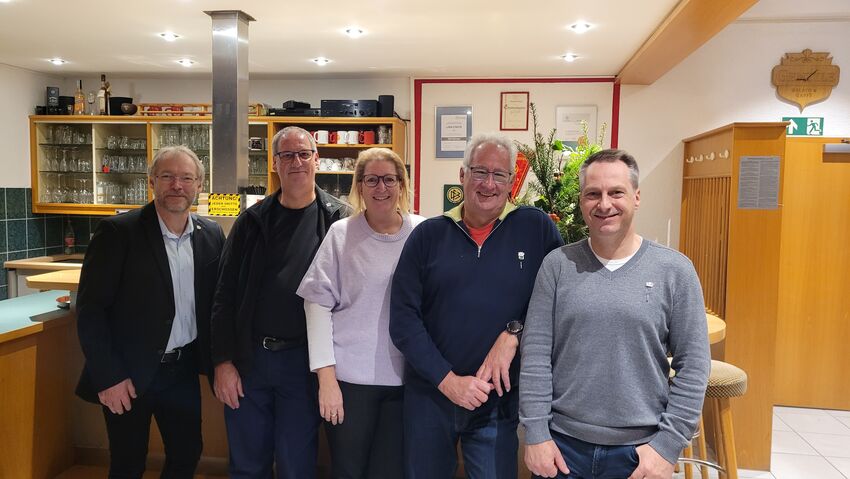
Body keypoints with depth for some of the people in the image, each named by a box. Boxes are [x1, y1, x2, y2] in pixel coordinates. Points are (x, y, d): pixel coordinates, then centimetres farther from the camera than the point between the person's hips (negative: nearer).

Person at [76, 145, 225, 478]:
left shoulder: (211, 235, 1)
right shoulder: (118, 232, -12)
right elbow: (90, 308, -12)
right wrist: (108, 377, -14)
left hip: (184, 370, 4)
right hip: (128, 375, -4)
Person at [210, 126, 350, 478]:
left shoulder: (338, 220, -3)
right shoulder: (252, 221, 4)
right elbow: (225, 295, 3)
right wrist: (223, 362, -2)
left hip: (304, 360, -2)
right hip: (247, 357, 3)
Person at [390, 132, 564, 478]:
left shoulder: (536, 228, -2)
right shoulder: (428, 235, -1)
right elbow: (403, 319, -4)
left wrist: (514, 334, -16)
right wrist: (447, 380, -12)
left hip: (500, 400, -1)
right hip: (429, 397, 2)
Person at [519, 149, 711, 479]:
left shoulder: (674, 270, -5)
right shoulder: (557, 265, -3)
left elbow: (693, 364, -4)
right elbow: (535, 354, -4)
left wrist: (668, 444, -7)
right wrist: (536, 433, -7)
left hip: (640, 450, 0)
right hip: (562, 443, 1)